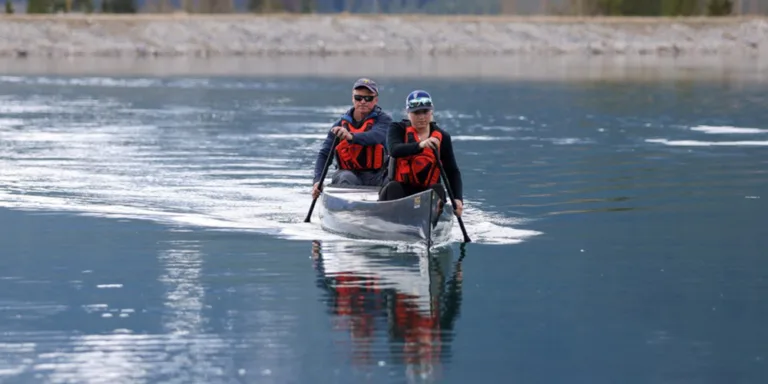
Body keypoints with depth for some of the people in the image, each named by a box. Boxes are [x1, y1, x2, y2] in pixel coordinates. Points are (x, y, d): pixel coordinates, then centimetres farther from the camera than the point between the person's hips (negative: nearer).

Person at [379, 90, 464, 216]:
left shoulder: (442, 137, 5)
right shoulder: (398, 129, 0)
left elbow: (452, 171, 3)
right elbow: (394, 150, -22)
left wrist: (457, 199, -14)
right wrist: (420, 145, -41)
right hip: (401, 188, -1)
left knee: (438, 189, -29)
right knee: (393, 187, -32)